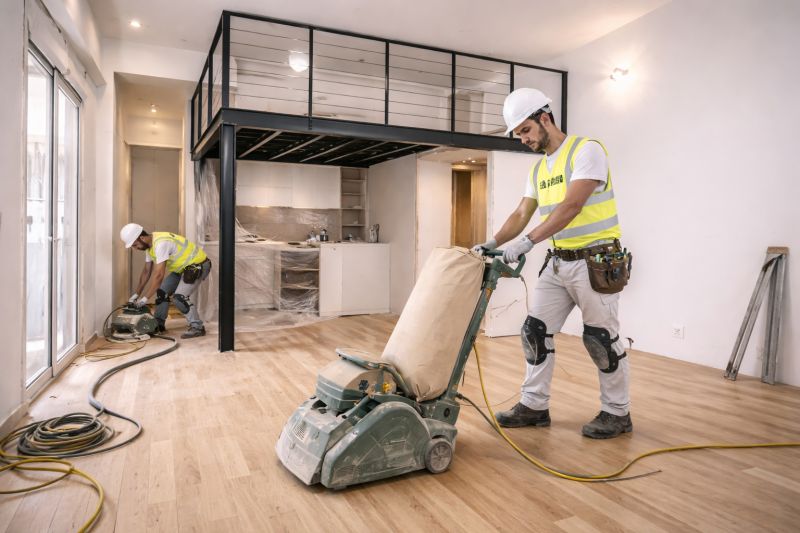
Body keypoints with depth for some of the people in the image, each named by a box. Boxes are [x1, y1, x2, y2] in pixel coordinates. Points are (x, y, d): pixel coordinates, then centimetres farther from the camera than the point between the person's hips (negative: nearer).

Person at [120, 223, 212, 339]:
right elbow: (146, 271, 11)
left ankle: (197, 327, -8)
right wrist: (136, 294, 9)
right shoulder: (150, 245, 2)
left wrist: (145, 299, -27)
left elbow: (158, 275, -32)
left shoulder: (160, 243, -29)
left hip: (198, 265, -10)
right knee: (162, 291, 11)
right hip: (182, 267, 10)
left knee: (180, 297, -20)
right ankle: (159, 324, 24)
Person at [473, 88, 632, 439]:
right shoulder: (538, 169, 13)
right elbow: (521, 215, 13)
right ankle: (534, 405, 18)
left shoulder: (586, 150, -12)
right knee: (535, 330, 6)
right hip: (558, 262, 8)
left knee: (601, 338, 1)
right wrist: (491, 244, -2)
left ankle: (617, 413, 19)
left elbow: (572, 206, -24)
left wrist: (527, 243, -29)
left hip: (596, 262, -8)